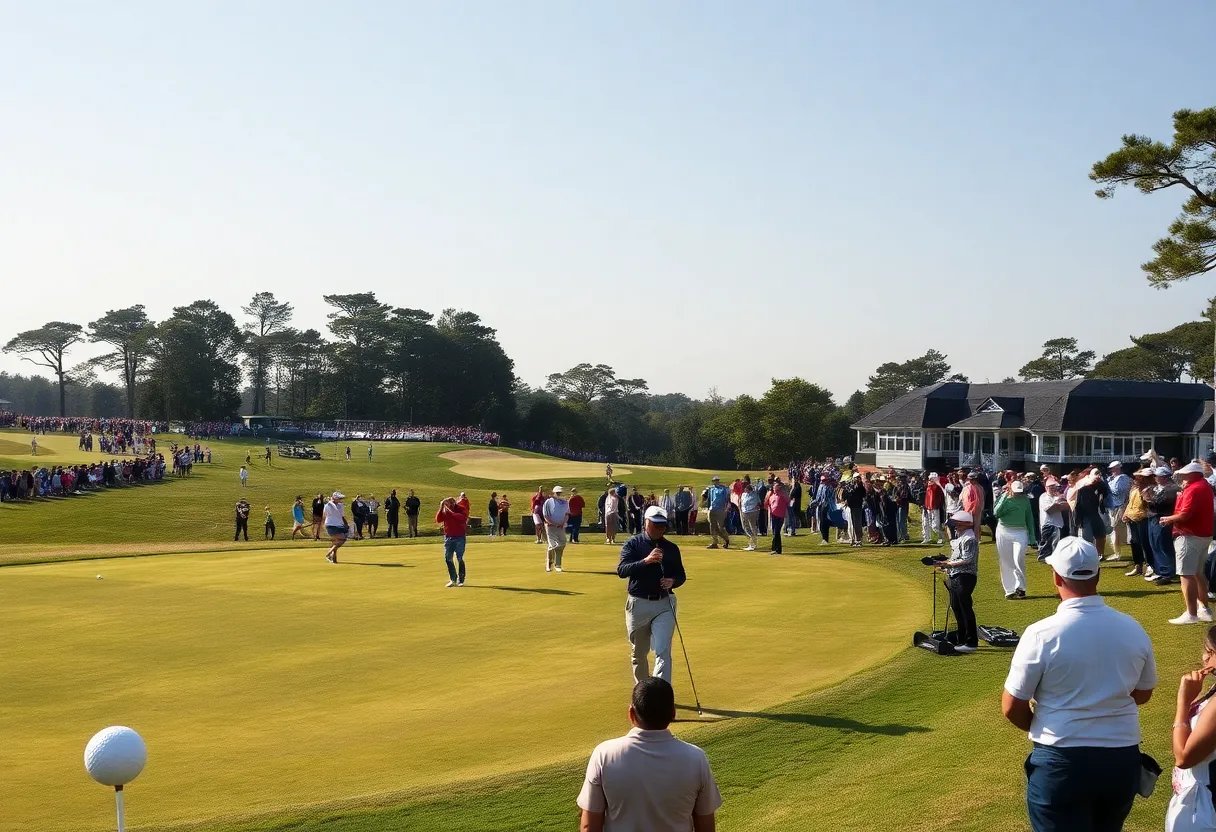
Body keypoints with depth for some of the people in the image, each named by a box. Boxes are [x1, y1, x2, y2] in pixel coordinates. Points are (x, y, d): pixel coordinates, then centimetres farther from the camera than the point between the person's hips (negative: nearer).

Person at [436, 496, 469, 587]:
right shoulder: (444, 511, 2)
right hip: (448, 537, 4)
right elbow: (438, 520, -9)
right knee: (448, 559, 3)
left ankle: (461, 580, 4)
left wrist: (450, 511, -25)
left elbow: (463, 518, -27)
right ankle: (453, 580, 14)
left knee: (460, 558, -4)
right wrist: (441, 509, -18)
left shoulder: (461, 509, -8)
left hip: (459, 537, -4)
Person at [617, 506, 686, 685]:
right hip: (638, 603, -1)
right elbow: (621, 570, -15)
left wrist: (673, 582, -10)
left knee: (663, 651, -12)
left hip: (664, 604, 1)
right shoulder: (632, 544, -2)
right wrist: (646, 561, -29)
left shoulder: (671, 548, 7)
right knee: (639, 652, 13)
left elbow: (681, 575, 14)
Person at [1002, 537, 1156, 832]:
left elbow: (1012, 708, -10)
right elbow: (1143, 694, 13)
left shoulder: (1041, 634, -16)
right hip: (1123, 760, 5)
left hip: (1061, 761, -5)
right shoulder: (1133, 629, -3)